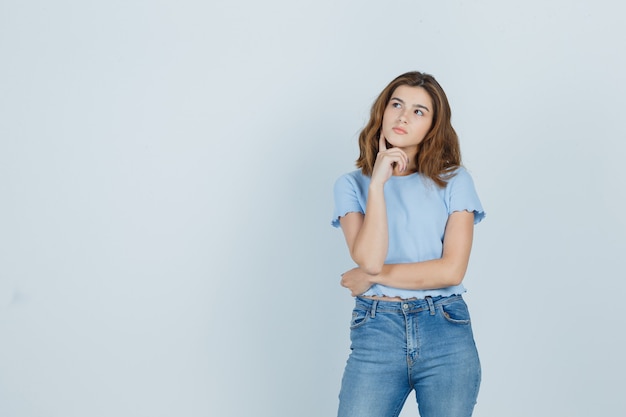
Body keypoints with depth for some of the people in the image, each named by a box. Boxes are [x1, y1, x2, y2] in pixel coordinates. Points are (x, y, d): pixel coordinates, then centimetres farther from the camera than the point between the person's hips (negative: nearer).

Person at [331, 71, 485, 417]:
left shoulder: (454, 181, 5)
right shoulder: (351, 184, 6)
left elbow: (452, 269, -5)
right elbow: (369, 258, -9)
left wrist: (373, 276, -4)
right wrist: (377, 182, -10)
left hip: (446, 333, 0)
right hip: (376, 333, 0)